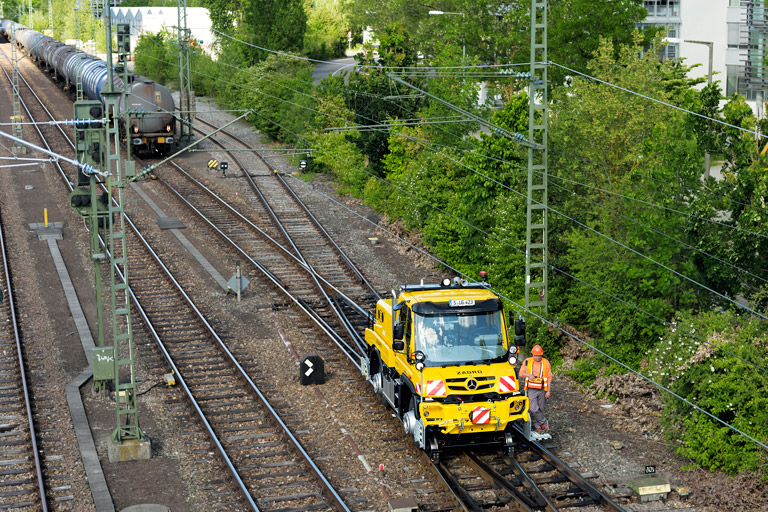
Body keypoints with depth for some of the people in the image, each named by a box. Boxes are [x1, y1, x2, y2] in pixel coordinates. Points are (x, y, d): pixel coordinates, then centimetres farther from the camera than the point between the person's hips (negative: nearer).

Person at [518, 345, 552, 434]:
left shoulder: (546, 363, 0)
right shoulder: (527, 362, 0)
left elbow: (549, 378, 3)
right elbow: (521, 374, 6)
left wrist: (548, 391, -1)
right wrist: (529, 375, -16)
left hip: (542, 390, 1)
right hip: (531, 390, -1)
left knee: (541, 409, 6)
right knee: (534, 409, -14)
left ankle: (538, 426, 20)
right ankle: (544, 423, 2)